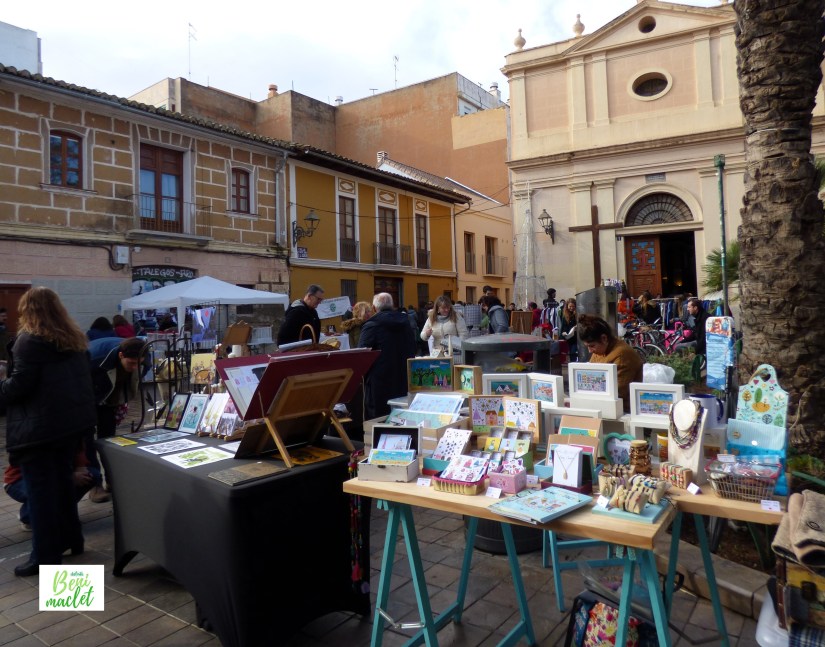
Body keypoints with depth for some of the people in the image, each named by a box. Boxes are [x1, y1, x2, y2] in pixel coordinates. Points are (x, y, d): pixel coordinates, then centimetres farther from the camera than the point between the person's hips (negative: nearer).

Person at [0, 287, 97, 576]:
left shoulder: (29, 340, -12)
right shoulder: (74, 338, 11)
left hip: (40, 425, -7)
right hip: (73, 419, 8)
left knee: (40, 489, 1)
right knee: (62, 480, 19)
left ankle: (45, 556, 9)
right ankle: (71, 539, 28)